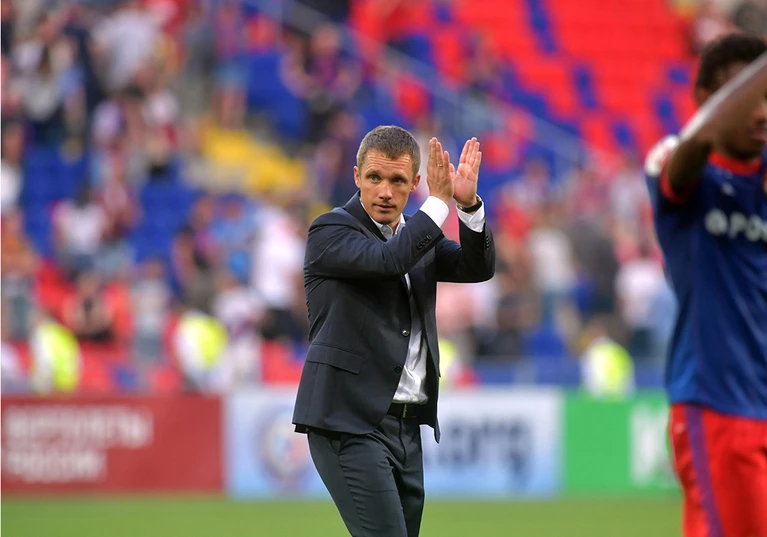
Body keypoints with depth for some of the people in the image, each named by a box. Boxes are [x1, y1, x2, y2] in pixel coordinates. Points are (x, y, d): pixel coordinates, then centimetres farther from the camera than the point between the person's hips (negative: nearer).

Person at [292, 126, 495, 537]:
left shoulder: (418, 233, 16)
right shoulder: (331, 230, -4)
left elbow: (479, 267, 2)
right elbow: (388, 259, -22)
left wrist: (468, 204, -13)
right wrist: (439, 201, -15)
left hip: (406, 426, 7)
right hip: (350, 423, -7)